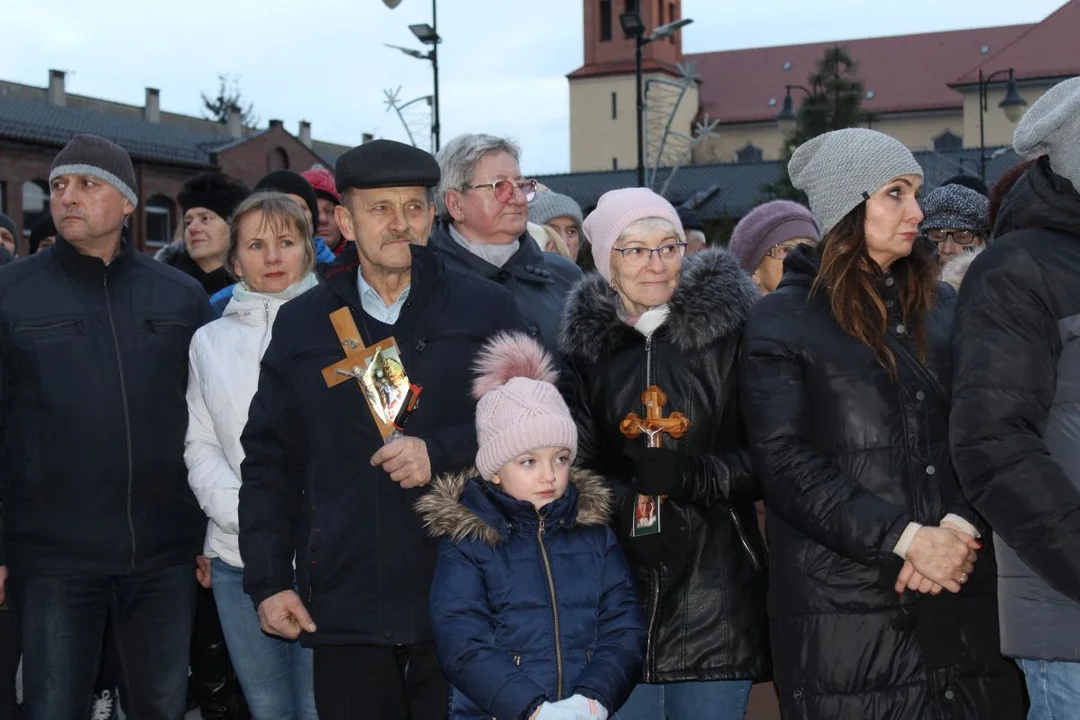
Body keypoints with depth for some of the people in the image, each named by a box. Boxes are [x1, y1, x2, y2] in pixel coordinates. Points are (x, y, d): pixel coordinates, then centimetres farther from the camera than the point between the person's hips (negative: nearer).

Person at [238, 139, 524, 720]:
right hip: (344, 608, 2)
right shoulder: (301, 323, 9)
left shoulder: (485, 308, 4)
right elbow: (269, 460, 10)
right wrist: (268, 580, 4)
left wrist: (443, 452, -14)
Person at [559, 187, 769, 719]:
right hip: (621, 578, 2)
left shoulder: (728, 326, -3)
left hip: (714, 589, -2)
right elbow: (577, 464, 11)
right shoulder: (585, 342, 7)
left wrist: (693, 476, -18)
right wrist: (623, 504, -8)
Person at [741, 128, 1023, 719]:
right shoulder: (781, 319, 1)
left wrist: (960, 527, -11)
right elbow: (786, 460, -8)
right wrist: (906, 538, -14)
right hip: (842, 602, -4)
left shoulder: (942, 307, 15)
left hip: (963, 593, 4)